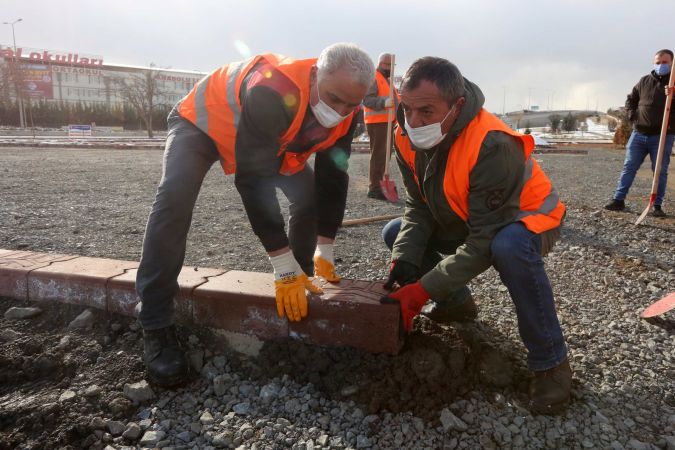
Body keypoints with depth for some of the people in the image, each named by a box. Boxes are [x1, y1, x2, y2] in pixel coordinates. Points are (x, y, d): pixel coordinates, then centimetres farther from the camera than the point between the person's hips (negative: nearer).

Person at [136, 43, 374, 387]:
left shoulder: (345, 111, -20)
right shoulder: (272, 93, -43)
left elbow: (332, 178, -12)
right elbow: (254, 181, -42)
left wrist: (324, 252, -12)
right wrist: (284, 266, -39)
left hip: (270, 137, 6)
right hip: (201, 122, -6)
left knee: (309, 194, -7)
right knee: (175, 197, -29)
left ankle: (298, 292, 11)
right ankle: (156, 327, -19)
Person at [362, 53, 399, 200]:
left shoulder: (386, 80, 24)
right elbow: (367, 99, -21)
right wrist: (384, 103, -34)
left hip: (387, 122, 10)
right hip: (377, 122, -10)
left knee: (385, 154, 11)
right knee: (378, 154, -13)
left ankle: (378, 184, 18)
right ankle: (374, 188, -12)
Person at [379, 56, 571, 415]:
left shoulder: (492, 146, -37)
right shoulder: (407, 137, -15)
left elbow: (486, 241, -35)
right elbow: (418, 208, -8)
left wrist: (423, 290, -34)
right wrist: (403, 261, -24)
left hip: (523, 220, -7)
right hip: (463, 222, 7)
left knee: (511, 246, -41)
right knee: (395, 234, 1)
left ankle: (551, 364, -19)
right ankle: (456, 303, 17)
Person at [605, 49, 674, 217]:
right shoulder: (644, 81, 8)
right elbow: (630, 100, 19)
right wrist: (633, 116, 3)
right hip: (639, 134, 3)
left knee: (660, 171, 1)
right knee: (629, 167, 3)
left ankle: (657, 205, 8)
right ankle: (618, 200, 9)